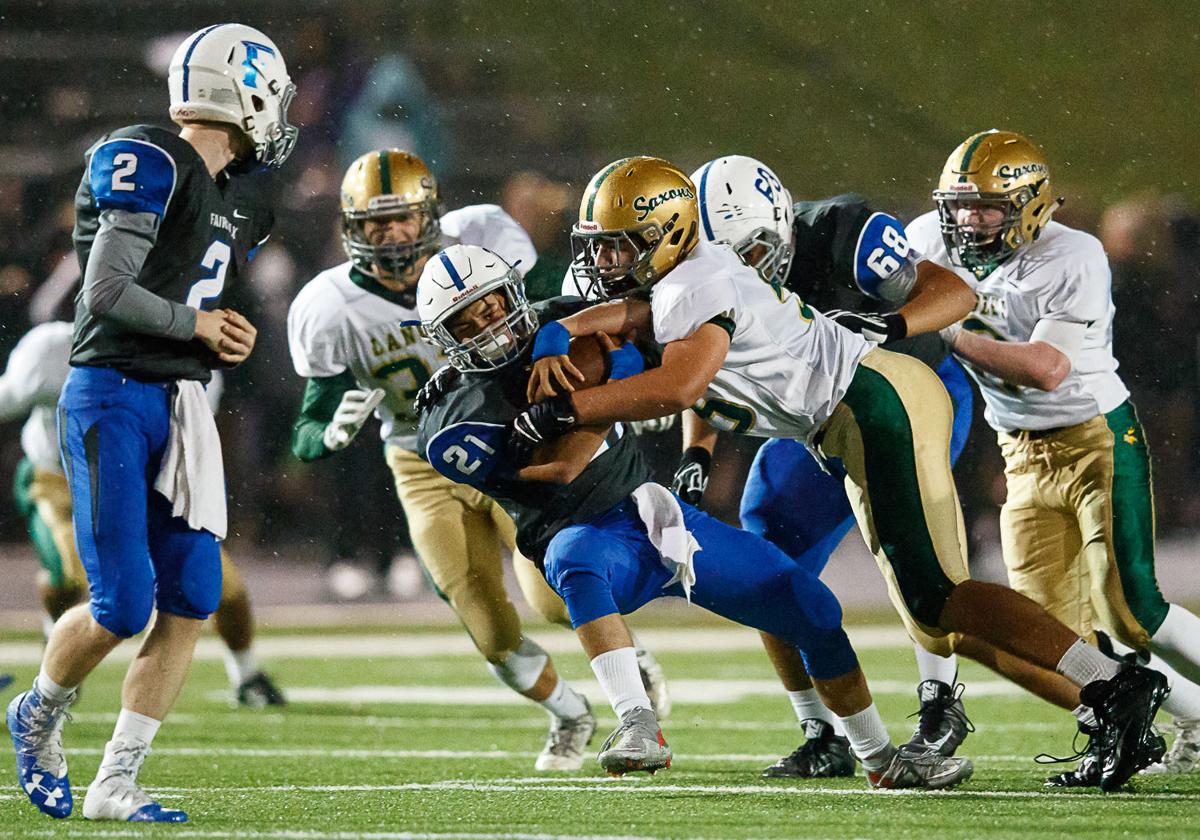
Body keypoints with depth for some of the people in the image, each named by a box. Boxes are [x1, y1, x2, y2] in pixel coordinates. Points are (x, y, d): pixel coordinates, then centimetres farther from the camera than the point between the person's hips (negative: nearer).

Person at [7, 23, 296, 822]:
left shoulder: (238, 201, 14)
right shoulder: (150, 165, -14)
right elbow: (107, 295, -20)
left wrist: (226, 339, 0)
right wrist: (196, 324, -7)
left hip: (179, 408, 9)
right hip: (112, 398, -9)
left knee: (191, 603, 1)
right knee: (123, 609, -9)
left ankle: (115, 785, 7)